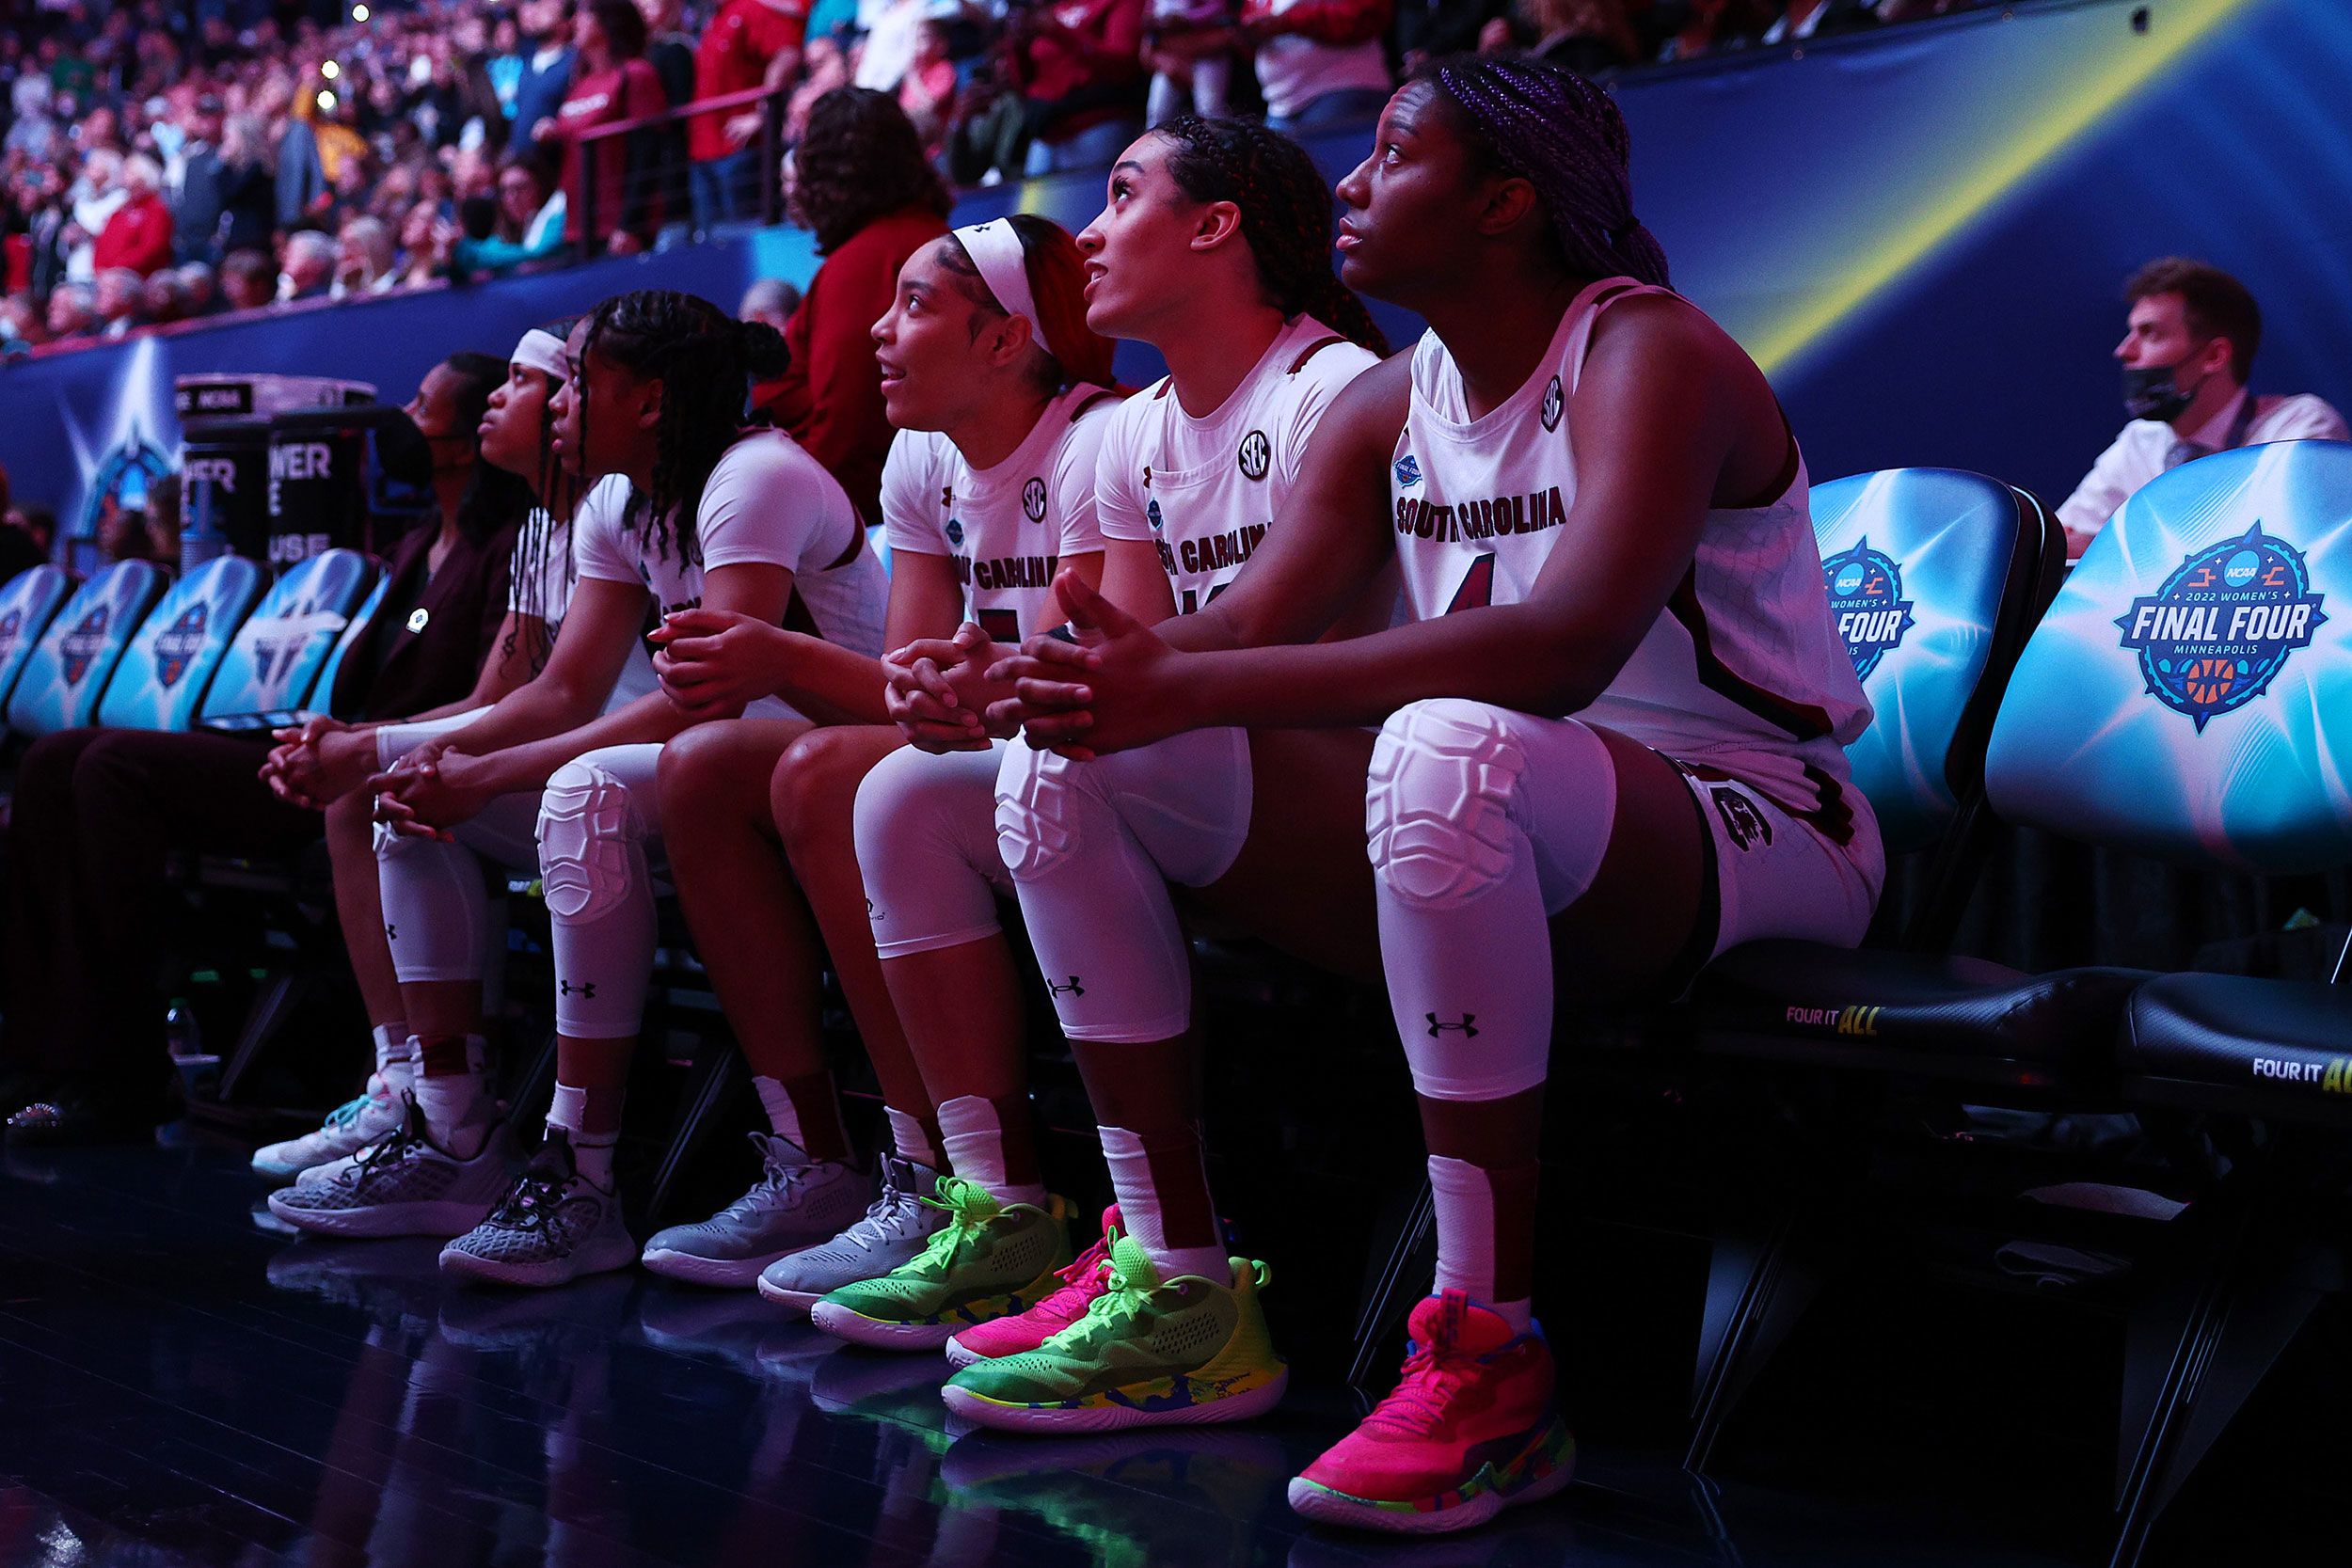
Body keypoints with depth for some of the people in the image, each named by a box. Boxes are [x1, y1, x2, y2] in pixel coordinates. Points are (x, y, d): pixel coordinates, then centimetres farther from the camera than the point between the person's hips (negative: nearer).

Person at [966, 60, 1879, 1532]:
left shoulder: (1649, 358, -15)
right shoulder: (1390, 409, 10)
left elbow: (1567, 646, -32)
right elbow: (1246, 627, 1)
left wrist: (1189, 690, -36)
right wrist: (1122, 661, -25)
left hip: (1754, 837, -8)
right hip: (1496, 848, 8)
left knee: (1451, 751, -41)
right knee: (1068, 761, -5)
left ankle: (1489, 1364, -32)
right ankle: (1181, 1292, -5)